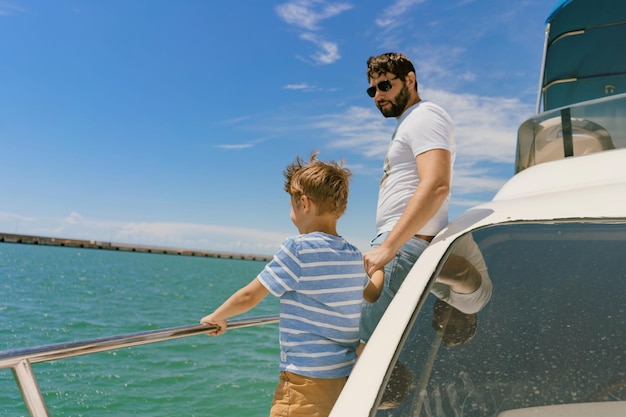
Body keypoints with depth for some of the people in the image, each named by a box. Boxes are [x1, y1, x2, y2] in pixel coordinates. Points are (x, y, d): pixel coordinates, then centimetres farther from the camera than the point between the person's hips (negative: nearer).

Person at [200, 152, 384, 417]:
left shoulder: (298, 249, -15)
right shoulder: (355, 257, 4)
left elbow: (248, 297, -8)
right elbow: (374, 293, 23)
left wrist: (217, 317, 7)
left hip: (307, 382, -7)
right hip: (346, 379, 8)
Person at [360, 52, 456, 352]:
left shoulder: (425, 116, -4)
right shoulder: (408, 124, 27)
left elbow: (436, 186, -22)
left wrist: (388, 246, -26)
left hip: (407, 245, -10)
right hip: (399, 245, 10)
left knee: (363, 348, -14)